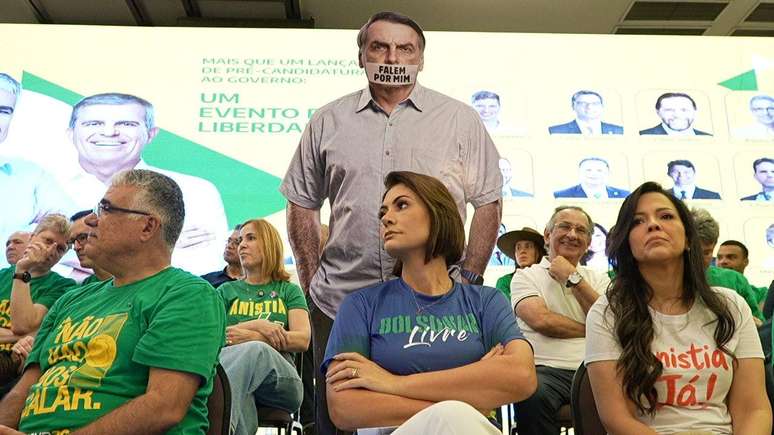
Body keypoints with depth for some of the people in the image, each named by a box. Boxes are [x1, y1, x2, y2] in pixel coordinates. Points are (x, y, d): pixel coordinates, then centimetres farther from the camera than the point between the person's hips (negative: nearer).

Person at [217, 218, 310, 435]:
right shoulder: (226, 291, 26)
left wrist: (251, 338, -10)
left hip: (279, 375, 0)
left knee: (254, 350, -39)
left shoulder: (289, 291, 22)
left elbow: (303, 340, 4)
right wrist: (256, 325, -9)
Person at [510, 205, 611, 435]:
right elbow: (540, 320, -7)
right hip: (547, 369, -3)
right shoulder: (526, 276, 11)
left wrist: (573, 278, 1)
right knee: (534, 395, -37)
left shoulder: (599, 278, 21)